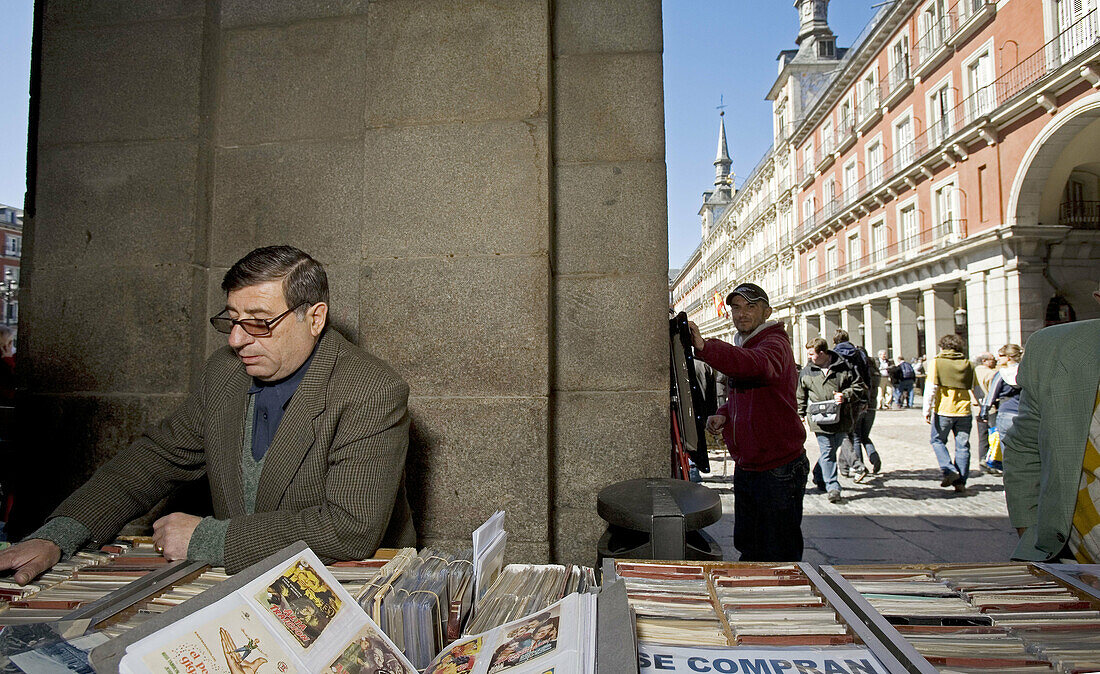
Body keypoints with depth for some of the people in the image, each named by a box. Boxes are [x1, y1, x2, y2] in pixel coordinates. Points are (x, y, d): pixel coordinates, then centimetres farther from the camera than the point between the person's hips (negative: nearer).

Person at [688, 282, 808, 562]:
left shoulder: (775, 343, -15)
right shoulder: (740, 347, 14)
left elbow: (758, 365, -40)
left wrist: (705, 347, -54)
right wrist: (723, 414, 1)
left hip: (777, 471, -9)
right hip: (745, 468, 9)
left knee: (778, 558, 2)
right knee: (747, 549, 19)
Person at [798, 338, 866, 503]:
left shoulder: (845, 367, 1)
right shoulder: (807, 372, 5)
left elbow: (859, 387, 5)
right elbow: (801, 397, 14)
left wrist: (846, 396, -12)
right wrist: (800, 415, 10)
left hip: (842, 419, 1)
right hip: (820, 420, -1)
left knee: (833, 449, 11)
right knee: (827, 453, -5)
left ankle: (819, 477, 33)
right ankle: (832, 486, -1)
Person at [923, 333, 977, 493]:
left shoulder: (936, 363, -3)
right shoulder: (968, 364, 8)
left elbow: (931, 388, -9)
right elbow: (974, 389, 10)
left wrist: (927, 410, -6)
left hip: (943, 410, -3)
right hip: (964, 412, 3)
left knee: (938, 441, 14)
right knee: (962, 446, 8)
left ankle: (949, 470, -4)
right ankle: (960, 482, 9)